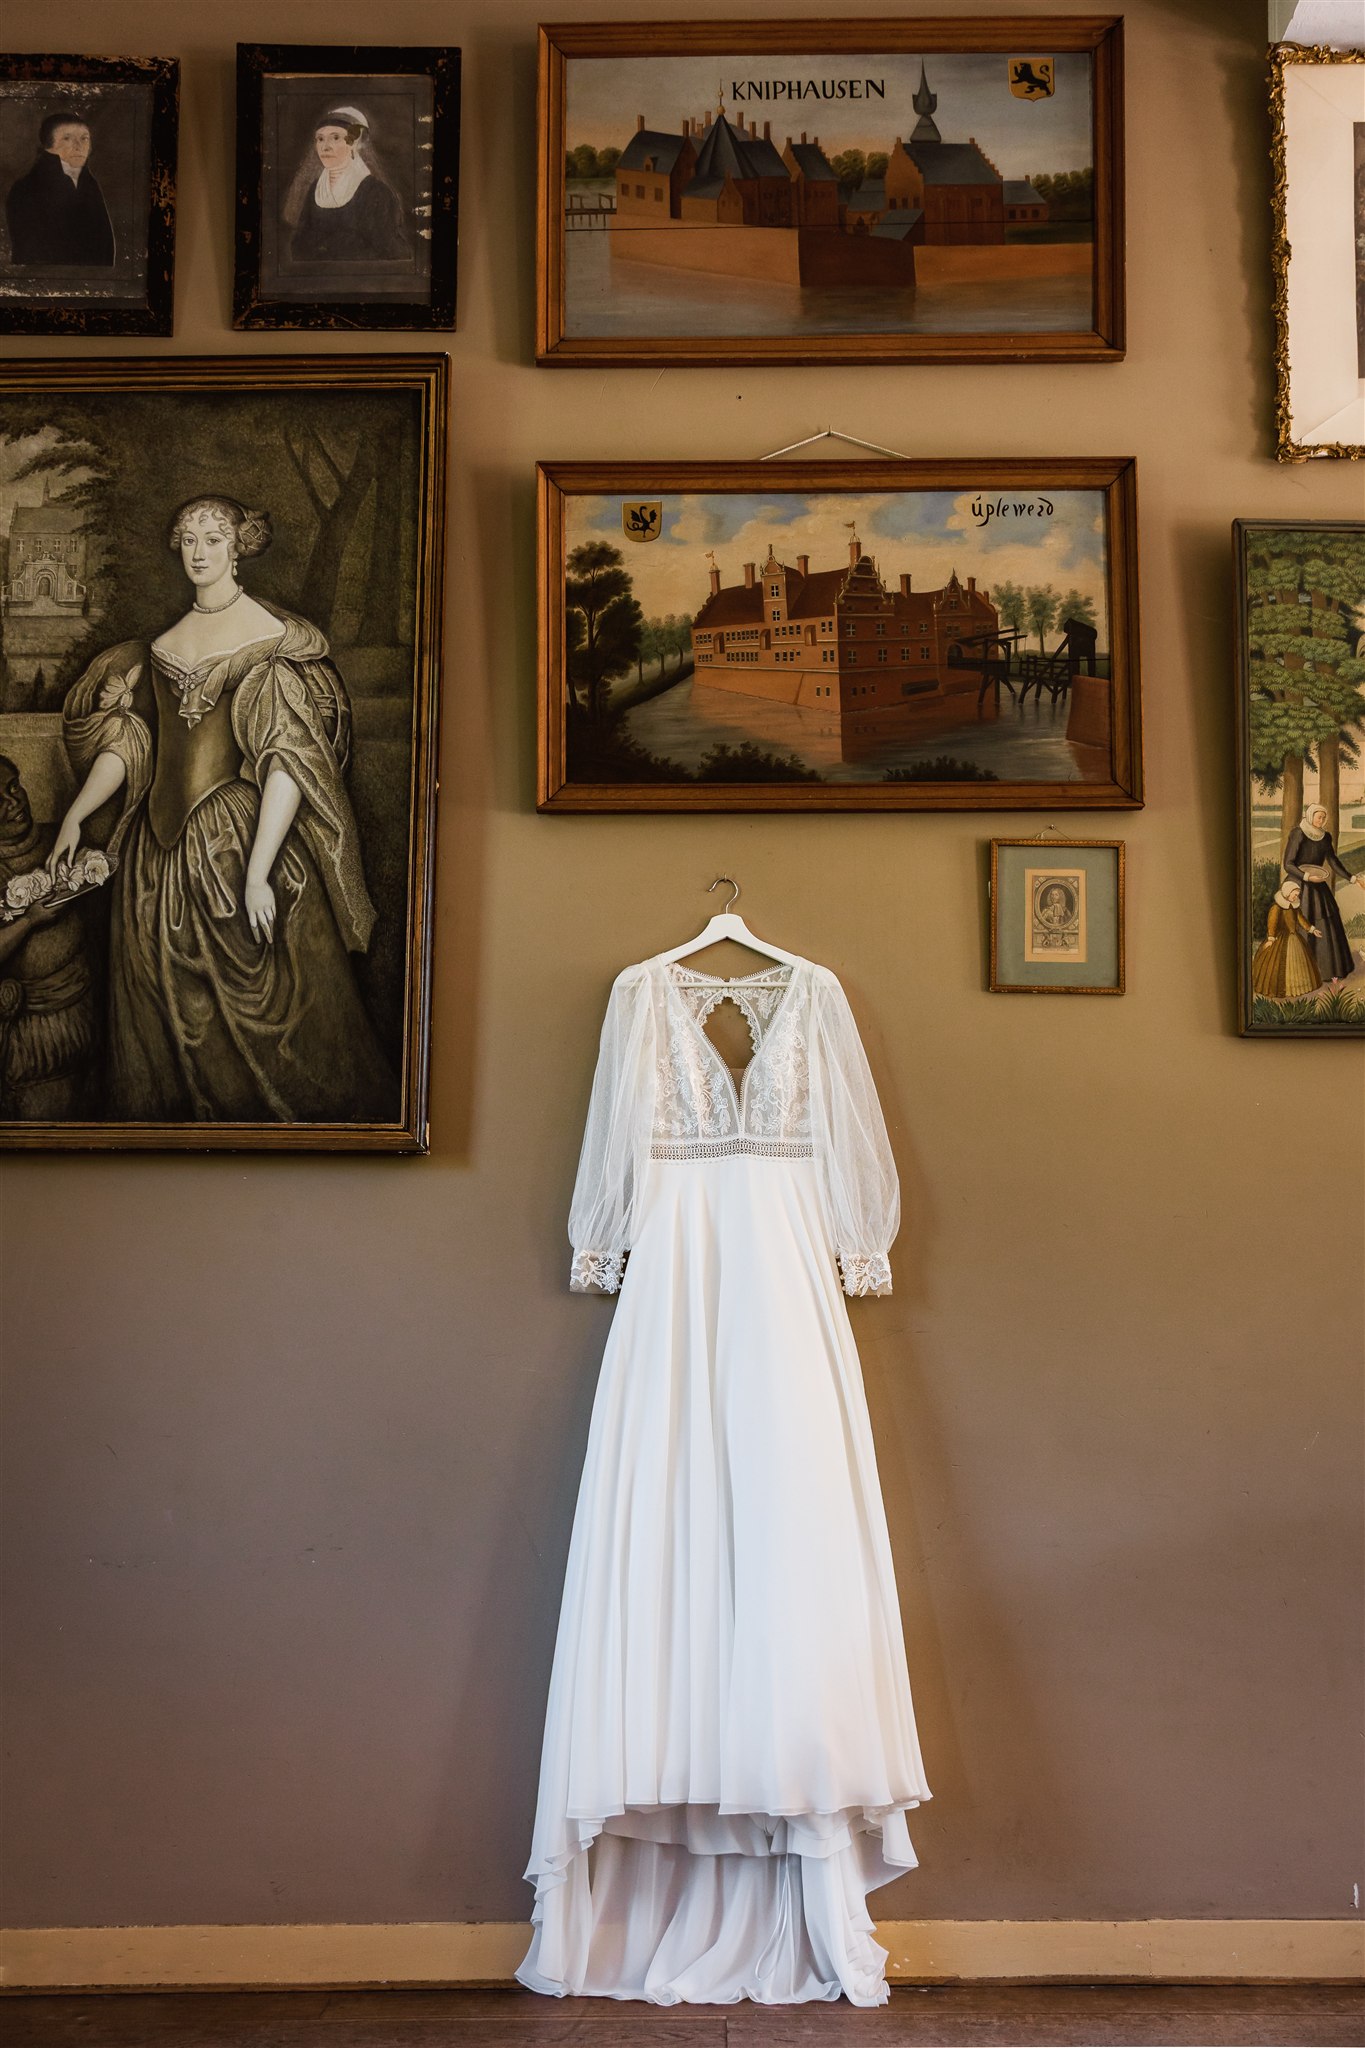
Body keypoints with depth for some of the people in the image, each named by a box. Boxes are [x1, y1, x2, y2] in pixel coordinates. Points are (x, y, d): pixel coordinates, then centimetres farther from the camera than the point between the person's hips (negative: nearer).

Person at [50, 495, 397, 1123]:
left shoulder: (270, 637, -6)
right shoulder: (163, 645, 12)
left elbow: (289, 763, -15)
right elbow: (125, 741, 11)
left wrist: (256, 873, -22)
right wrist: (75, 815, -4)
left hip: (245, 841, -5)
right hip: (163, 854, 5)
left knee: (264, 1015, 0)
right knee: (170, 1014, 9)